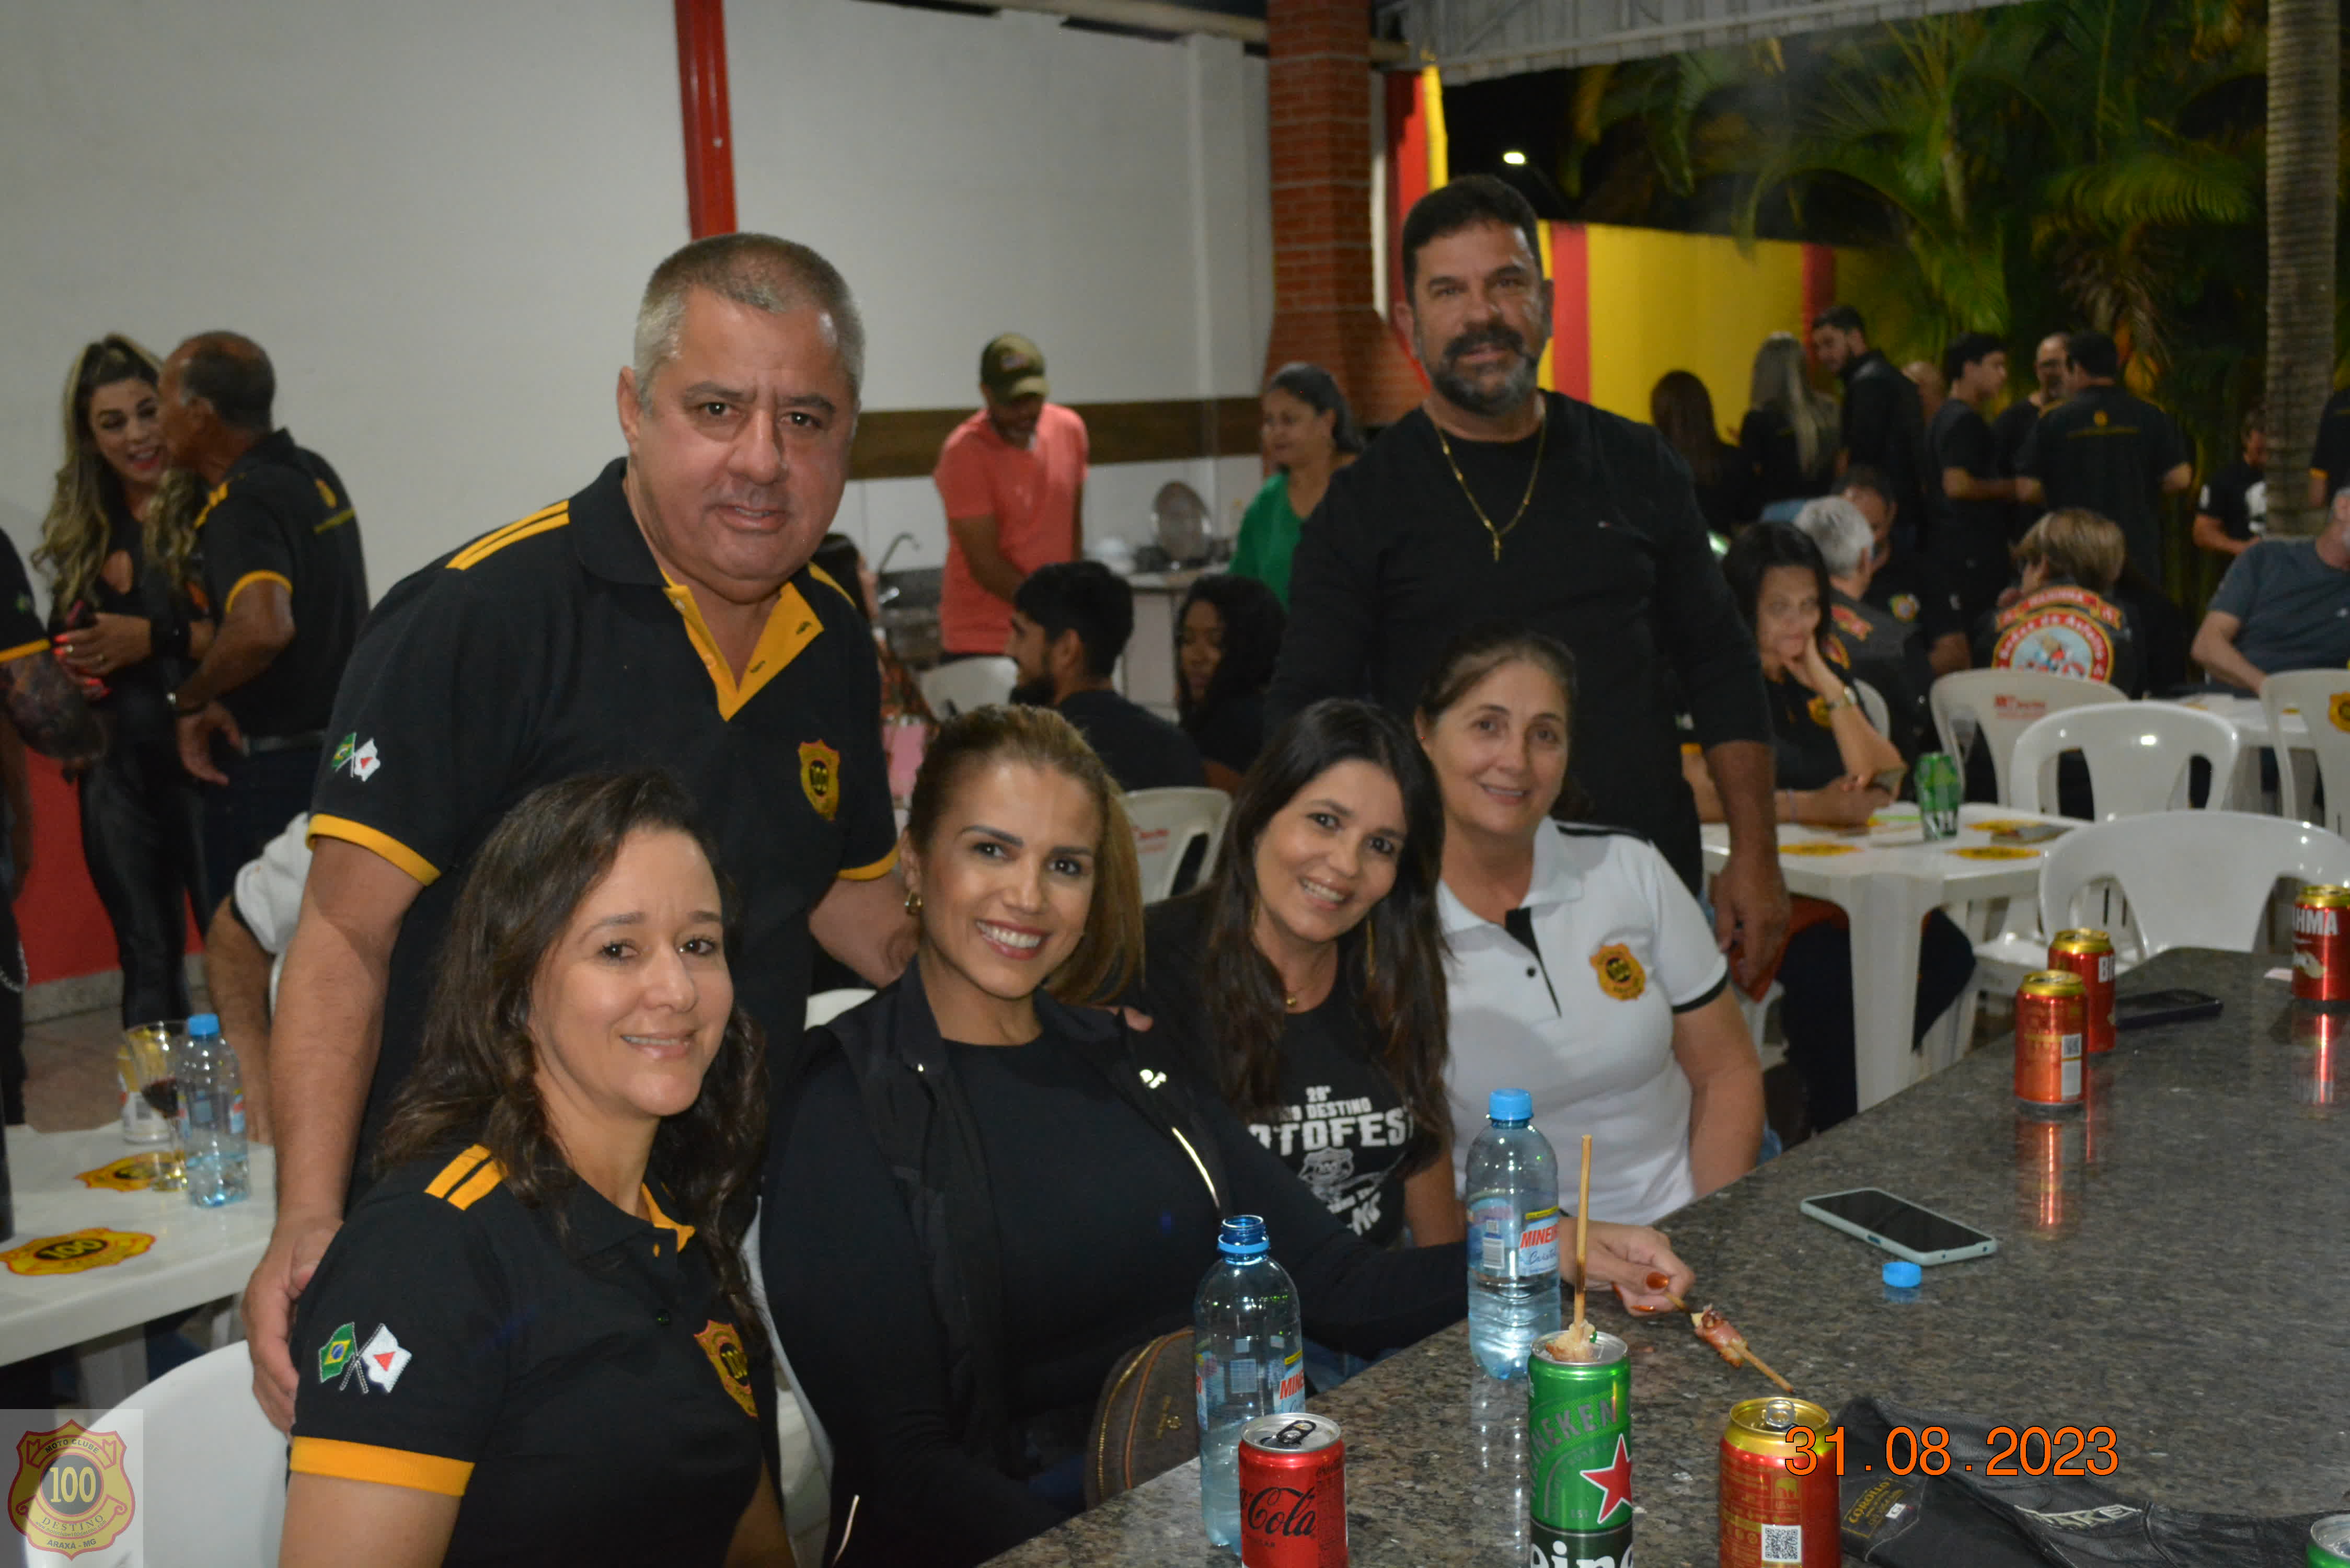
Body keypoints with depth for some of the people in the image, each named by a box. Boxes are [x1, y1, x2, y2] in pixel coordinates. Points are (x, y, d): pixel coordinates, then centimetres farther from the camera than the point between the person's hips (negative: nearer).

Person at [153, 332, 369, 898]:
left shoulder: (244, 506, -19)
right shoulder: (314, 476, 9)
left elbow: (262, 629, -36)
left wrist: (192, 700, -20)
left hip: (272, 771, -9)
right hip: (336, 747, 9)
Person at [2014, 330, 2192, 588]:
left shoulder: (2053, 420, -3)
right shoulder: (2150, 416, 1)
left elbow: (2027, 489, -5)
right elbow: (2179, 478, -3)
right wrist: (2143, 492, 16)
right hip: (2139, 551, 1)